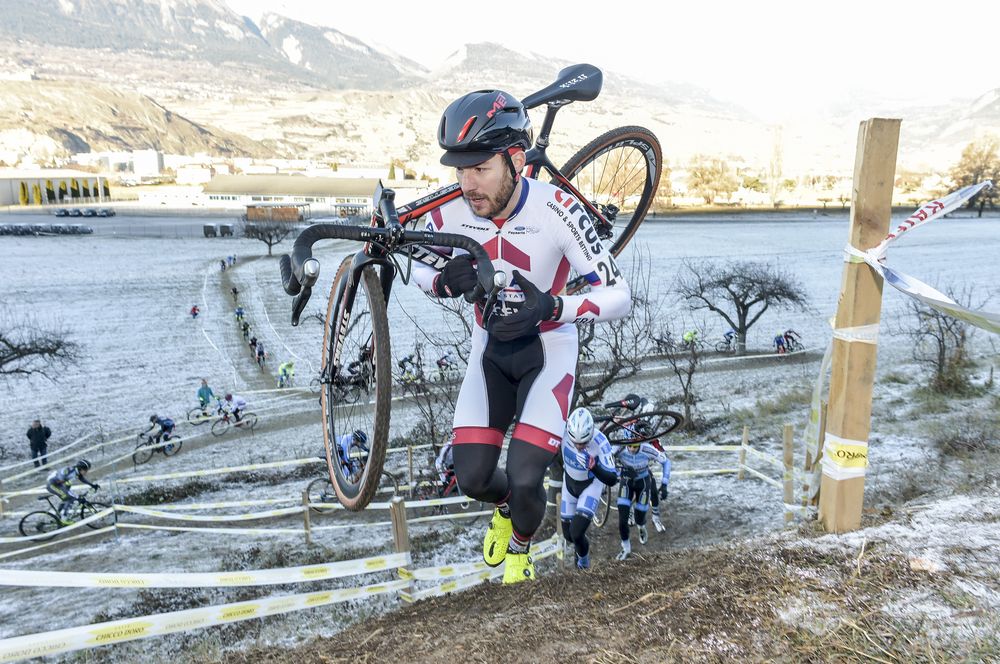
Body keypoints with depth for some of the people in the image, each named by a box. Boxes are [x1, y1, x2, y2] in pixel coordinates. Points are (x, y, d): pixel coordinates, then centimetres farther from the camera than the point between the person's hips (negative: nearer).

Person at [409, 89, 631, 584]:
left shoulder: (556, 211, -27)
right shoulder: (451, 210, -16)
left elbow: (619, 296, -24)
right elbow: (417, 266, 3)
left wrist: (551, 307, -41)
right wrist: (444, 283, -21)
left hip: (548, 350, -3)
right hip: (491, 349, 3)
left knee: (524, 481, -14)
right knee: (472, 479, -3)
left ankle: (520, 546, 24)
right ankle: (504, 505, 36)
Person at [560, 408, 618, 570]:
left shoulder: (600, 442, -36)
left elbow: (612, 480, -33)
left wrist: (594, 467, -49)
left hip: (592, 483, -3)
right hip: (570, 482, 3)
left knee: (577, 533, -16)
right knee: (568, 535, 9)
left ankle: (584, 560, 17)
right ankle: (581, 547, 45)